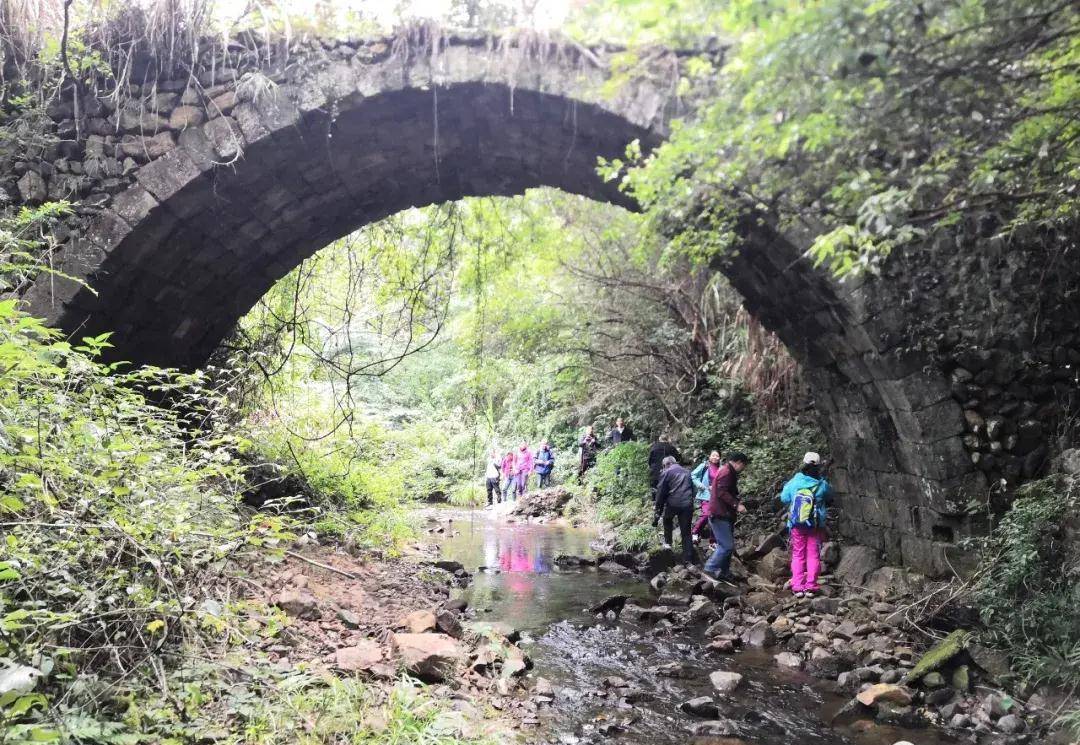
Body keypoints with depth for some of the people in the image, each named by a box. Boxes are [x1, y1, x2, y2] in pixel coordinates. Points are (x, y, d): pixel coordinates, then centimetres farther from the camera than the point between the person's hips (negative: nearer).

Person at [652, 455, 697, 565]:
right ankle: (688, 559, 7)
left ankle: (667, 542, 26)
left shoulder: (666, 473, 3)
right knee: (686, 532, 8)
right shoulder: (687, 472, 19)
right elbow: (692, 489, 22)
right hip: (688, 504, 4)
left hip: (673, 503, -4)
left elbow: (661, 493, 1)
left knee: (667, 520, 29)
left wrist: (658, 510, 7)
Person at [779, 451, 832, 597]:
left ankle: (798, 587, 5)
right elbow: (829, 497, 7)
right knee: (813, 555, 9)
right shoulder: (822, 485, -12)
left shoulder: (794, 482, -10)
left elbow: (784, 498, 3)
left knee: (798, 555, 9)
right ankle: (810, 586, 7)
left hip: (797, 526, 1)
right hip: (816, 526, -1)